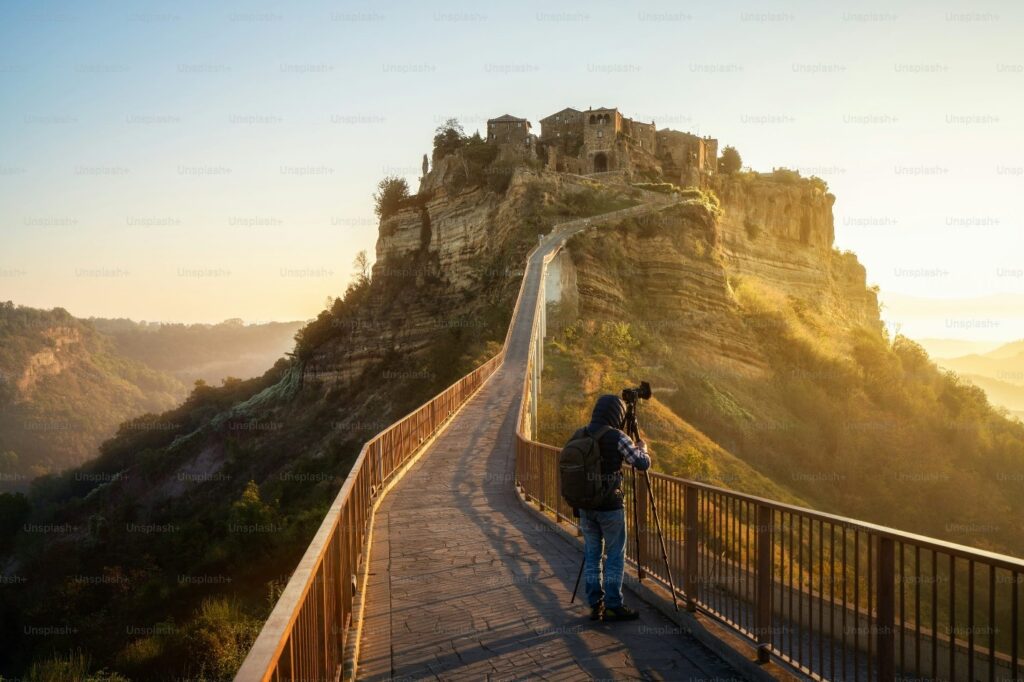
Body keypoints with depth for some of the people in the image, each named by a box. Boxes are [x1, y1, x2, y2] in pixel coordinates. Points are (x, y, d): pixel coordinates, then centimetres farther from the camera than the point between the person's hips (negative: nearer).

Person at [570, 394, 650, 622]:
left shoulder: (578, 436, 4)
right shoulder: (617, 437, -13)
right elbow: (643, 463, -10)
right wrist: (641, 447, 9)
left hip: (585, 505, 6)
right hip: (610, 506, -5)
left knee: (591, 554, 12)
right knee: (615, 556, 5)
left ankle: (595, 605, 16)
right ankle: (613, 606, 9)